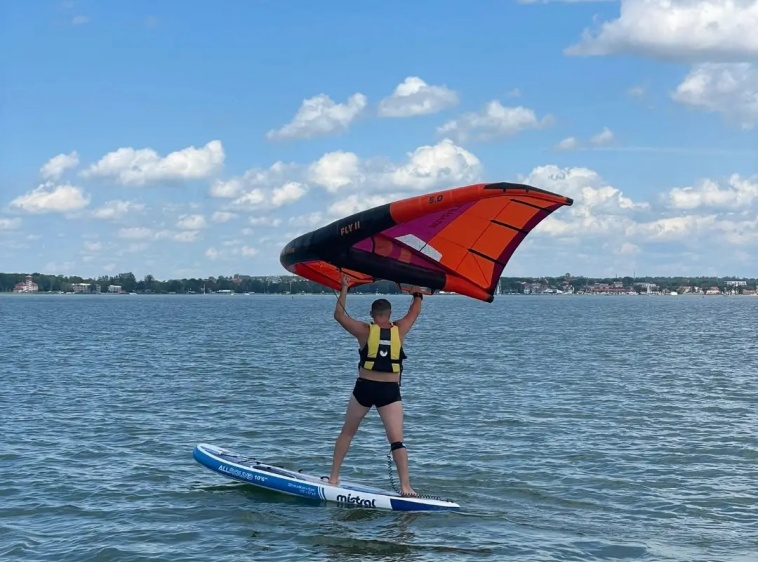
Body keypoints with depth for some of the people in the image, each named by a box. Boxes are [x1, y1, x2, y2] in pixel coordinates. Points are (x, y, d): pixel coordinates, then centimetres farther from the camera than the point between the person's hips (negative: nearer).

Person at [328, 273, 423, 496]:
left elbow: (339, 315, 8)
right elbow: (414, 313, 19)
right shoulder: (399, 330, 1)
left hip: (365, 388, 0)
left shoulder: (364, 331, -2)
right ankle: (405, 486, -11)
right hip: (390, 391, 0)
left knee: (347, 432, 18)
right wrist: (417, 294, 35)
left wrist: (344, 288, 13)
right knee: (396, 440, -2)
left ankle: (334, 477, 21)